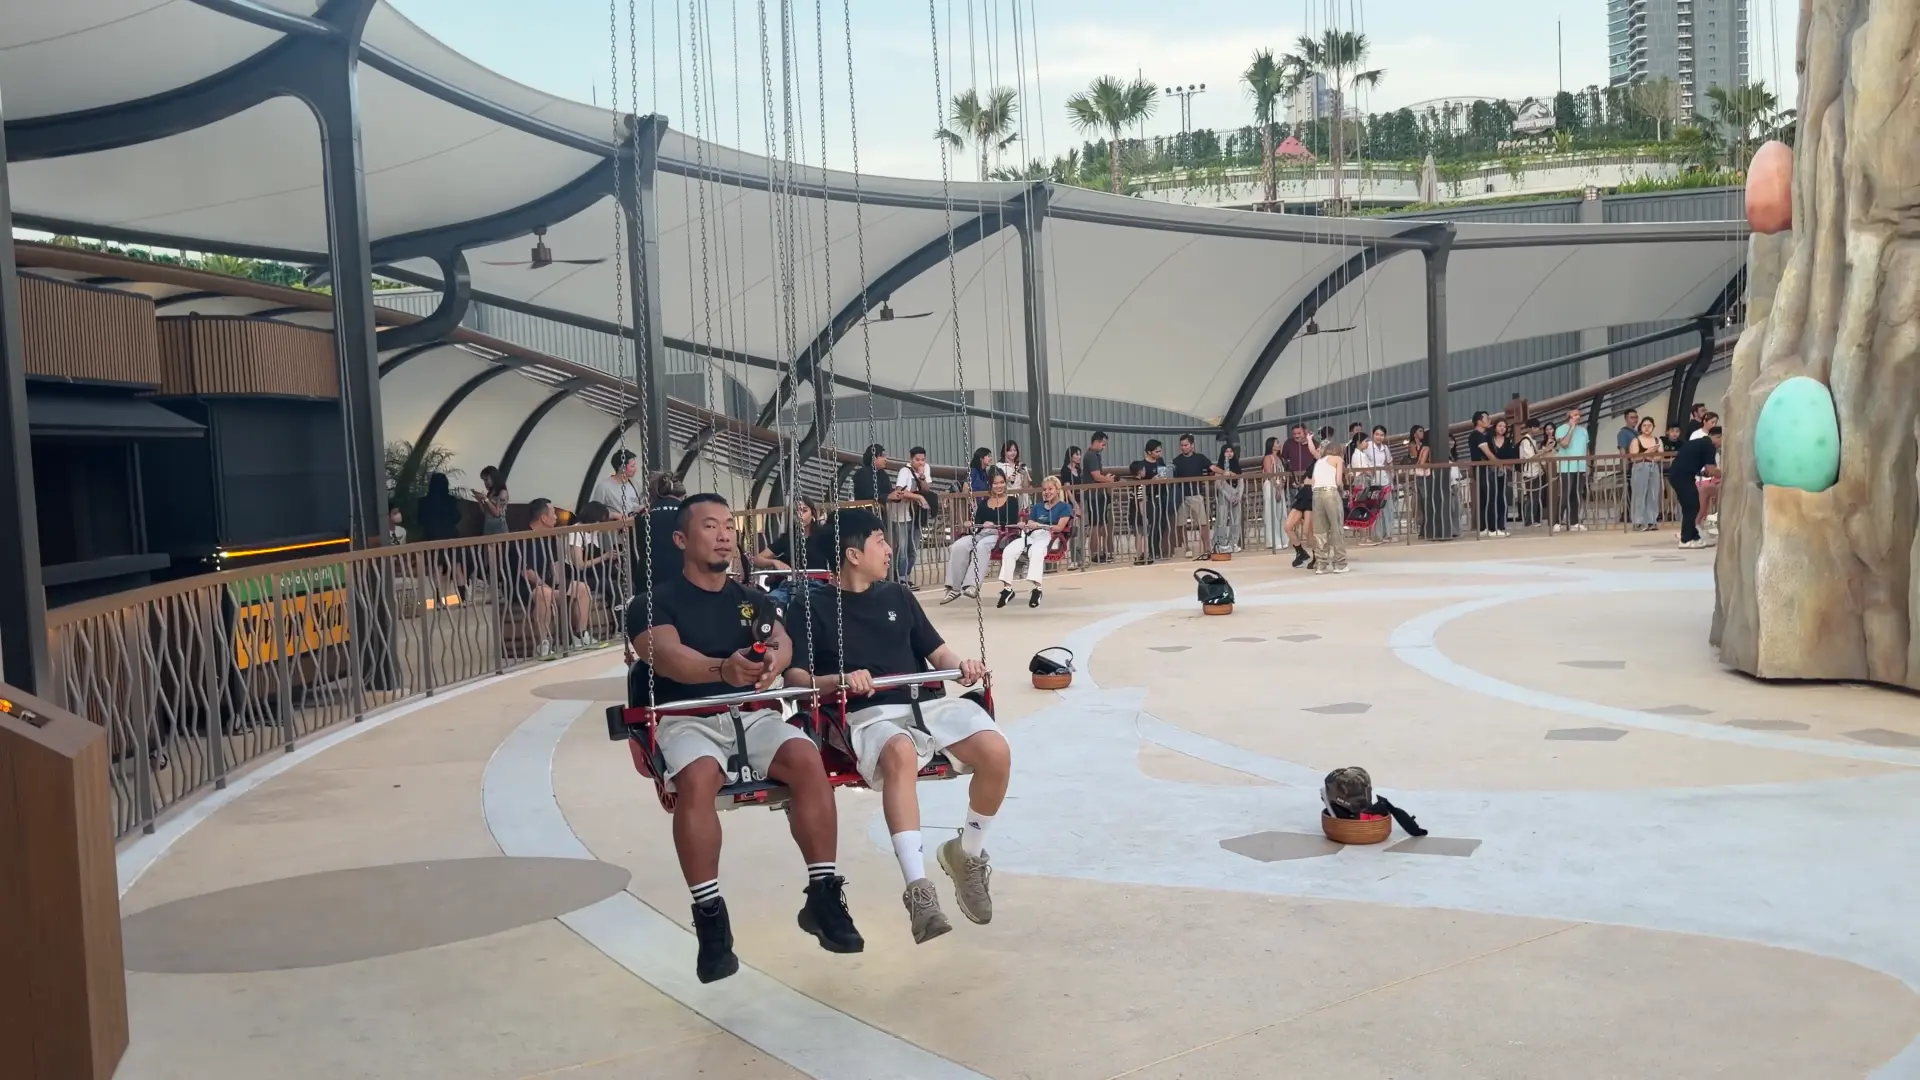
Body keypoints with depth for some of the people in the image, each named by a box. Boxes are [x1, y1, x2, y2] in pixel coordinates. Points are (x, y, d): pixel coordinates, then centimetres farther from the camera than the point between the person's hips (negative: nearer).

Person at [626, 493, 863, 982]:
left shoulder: (751, 599, 15)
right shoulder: (656, 601, 2)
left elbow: (782, 641, -5)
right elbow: (666, 655, -19)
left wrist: (774, 659, -33)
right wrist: (722, 669, -41)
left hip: (753, 715, 3)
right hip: (687, 721, -3)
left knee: (808, 759, -28)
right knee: (698, 778, -37)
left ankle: (822, 895, -19)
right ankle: (710, 917, -26)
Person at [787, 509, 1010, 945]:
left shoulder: (898, 597, 22)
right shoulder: (816, 609, 7)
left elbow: (937, 652, 20)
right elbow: (795, 678, -1)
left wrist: (962, 664, -2)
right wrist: (840, 681, -19)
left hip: (931, 702, 5)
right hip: (873, 715, -5)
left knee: (996, 752, -24)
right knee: (900, 753, -41)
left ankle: (967, 853, 3)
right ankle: (918, 888, -43)